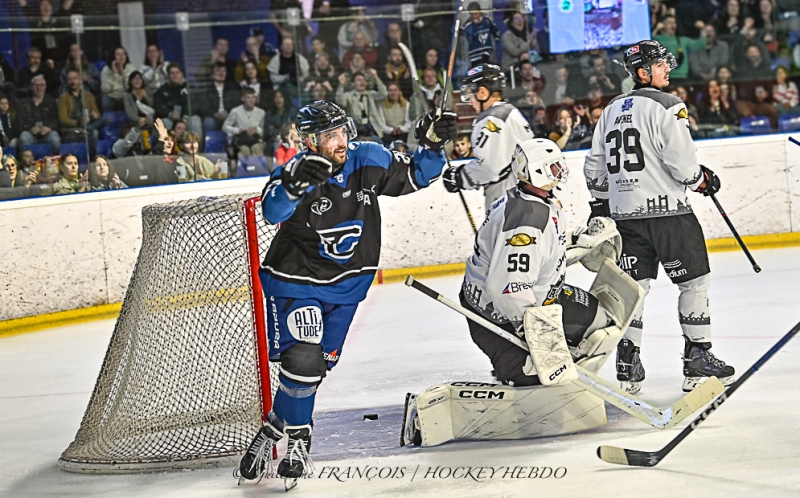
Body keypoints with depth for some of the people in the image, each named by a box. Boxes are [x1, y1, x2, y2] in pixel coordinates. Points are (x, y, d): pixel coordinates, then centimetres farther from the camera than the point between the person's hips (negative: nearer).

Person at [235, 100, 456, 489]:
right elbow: (273, 211, -40)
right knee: (303, 360, -17)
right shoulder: (297, 172, -22)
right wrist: (293, 183, -58)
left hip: (346, 282, 5)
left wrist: (432, 146, -15)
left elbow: (415, 176, 3)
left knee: (319, 365, 10)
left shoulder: (368, 161, -9)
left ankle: (276, 429, 28)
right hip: (296, 280, -5)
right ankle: (295, 439, 4)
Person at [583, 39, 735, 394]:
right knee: (694, 281, 3)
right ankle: (697, 358, 3)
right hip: (667, 211, -7)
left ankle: (628, 364, 6)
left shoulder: (611, 110, 13)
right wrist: (704, 181, 3)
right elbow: (681, 162, -16)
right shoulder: (667, 107, -10)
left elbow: (594, 166, 16)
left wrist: (601, 205, 25)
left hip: (624, 214, 7)